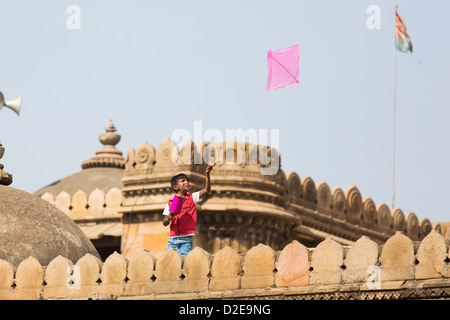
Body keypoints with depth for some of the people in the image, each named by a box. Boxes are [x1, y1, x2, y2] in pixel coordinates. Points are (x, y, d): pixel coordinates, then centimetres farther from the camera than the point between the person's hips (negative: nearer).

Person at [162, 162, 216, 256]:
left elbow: (207, 190, -7)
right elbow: (165, 223, 9)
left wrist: (207, 174, -20)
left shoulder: (192, 198, 7)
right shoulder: (170, 203, 11)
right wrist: (169, 217, -14)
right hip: (172, 240, 2)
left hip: (186, 241, -2)